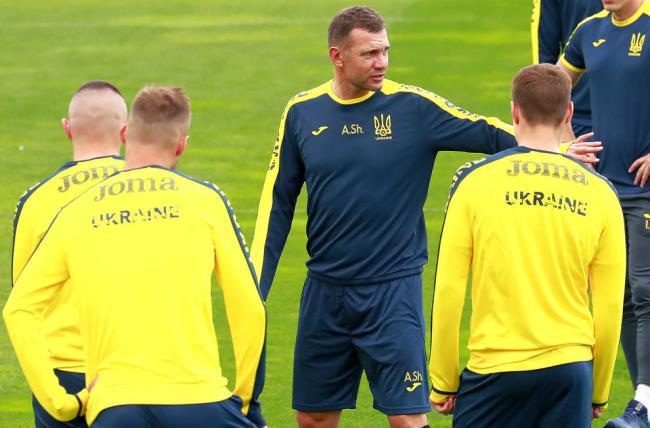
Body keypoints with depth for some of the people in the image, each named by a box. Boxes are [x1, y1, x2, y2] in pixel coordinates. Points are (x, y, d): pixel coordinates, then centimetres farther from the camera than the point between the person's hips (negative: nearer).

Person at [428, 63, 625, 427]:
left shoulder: (475, 181, -2)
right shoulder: (600, 193, 3)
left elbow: (448, 291, -3)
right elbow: (610, 305, 6)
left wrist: (443, 384, 6)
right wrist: (598, 394, 18)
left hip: (494, 369, -2)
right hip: (571, 370, 2)